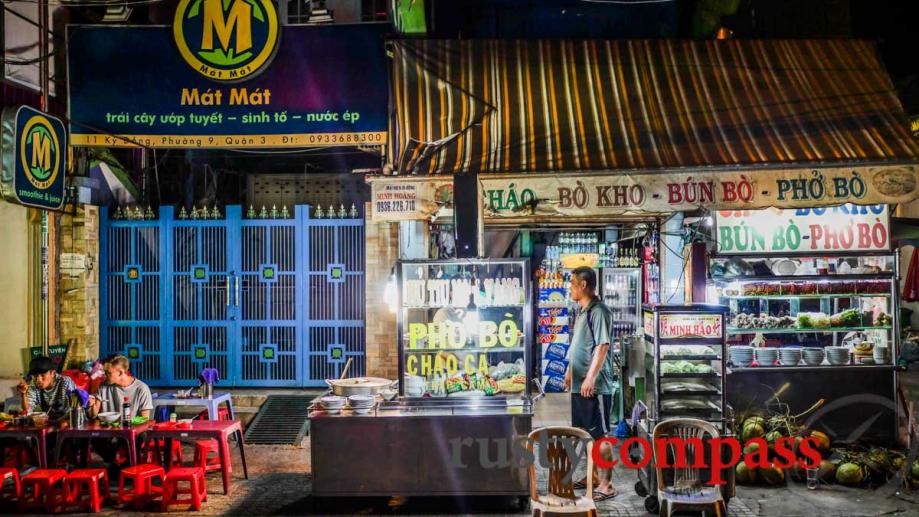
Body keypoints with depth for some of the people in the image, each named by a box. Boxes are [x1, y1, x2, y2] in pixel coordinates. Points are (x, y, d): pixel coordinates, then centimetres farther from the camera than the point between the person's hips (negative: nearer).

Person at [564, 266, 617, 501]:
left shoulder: (598, 311, -15)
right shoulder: (581, 311, 14)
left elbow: (602, 347, -22)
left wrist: (590, 378, -26)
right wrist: (570, 370, 25)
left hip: (595, 386, -9)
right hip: (579, 384, 9)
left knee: (600, 435, -3)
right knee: (587, 433, 17)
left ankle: (606, 485, 4)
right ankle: (593, 475, 29)